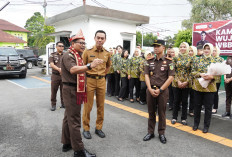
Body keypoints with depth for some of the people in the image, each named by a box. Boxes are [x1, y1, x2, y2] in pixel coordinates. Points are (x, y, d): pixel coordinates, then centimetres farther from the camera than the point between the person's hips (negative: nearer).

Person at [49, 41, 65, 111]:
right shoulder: (52, 55, 8)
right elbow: (51, 64, -6)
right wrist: (59, 69, -24)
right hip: (55, 75, -1)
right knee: (53, 91, 3)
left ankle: (63, 103, 19)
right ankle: (53, 105, 14)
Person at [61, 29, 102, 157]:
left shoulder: (78, 55, 17)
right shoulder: (68, 55, -13)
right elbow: (73, 70, -32)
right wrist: (90, 66, -41)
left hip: (76, 90, 10)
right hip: (71, 90, -10)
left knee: (69, 117, 17)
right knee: (74, 121, -5)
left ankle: (67, 144, 31)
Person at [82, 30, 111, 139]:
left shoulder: (107, 53, 6)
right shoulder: (87, 52, -5)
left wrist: (102, 75, 13)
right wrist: (85, 78, -3)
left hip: (101, 81, 4)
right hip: (89, 81, -3)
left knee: (101, 106, 10)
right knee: (88, 106, 3)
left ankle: (99, 128, 25)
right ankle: (86, 129, 19)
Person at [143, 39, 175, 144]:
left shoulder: (168, 61, -2)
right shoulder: (150, 61, 7)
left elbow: (171, 77, -8)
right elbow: (146, 75, 3)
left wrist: (160, 90, -13)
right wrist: (150, 89, -11)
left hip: (162, 90, -3)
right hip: (150, 90, 3)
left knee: (161, 113, 8)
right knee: (151, 112, 12)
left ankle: (161, 133, 24)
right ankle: (150, 132, 26)